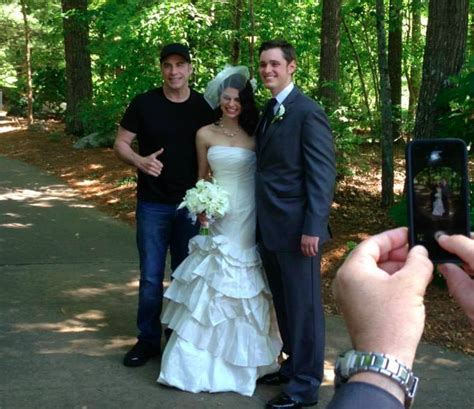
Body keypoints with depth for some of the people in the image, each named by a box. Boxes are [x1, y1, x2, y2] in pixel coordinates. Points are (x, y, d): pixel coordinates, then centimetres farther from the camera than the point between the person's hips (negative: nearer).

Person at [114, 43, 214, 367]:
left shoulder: (204, 108, -2)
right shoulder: (144, 104, -4)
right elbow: (120, 143, 1)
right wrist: (139, 160, -21)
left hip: (190, 204, 1)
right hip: (153, 204, -1)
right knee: (151, 276, 5)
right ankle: (148, 340, 18)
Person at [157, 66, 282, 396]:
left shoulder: (255, 134, 2)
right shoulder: (206, 134, 2)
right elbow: (202, 178, 10)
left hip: (251, 220, 0)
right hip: (219, 220, 0)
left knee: (248, 291, 8)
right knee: (213, 288, 0)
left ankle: (245, 357, 24)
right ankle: (201, 361, 11)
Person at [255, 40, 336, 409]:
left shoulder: (308, 111, -12)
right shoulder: (268, 112, 14)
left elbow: (323, 173, -16)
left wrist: (313, 228, -20)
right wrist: (261, 222, 13)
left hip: (297, 229, -8)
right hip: (270, 229, 8)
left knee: (304, 307, 3)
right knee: (284, 305, 18)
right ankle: (294, 365, 33)